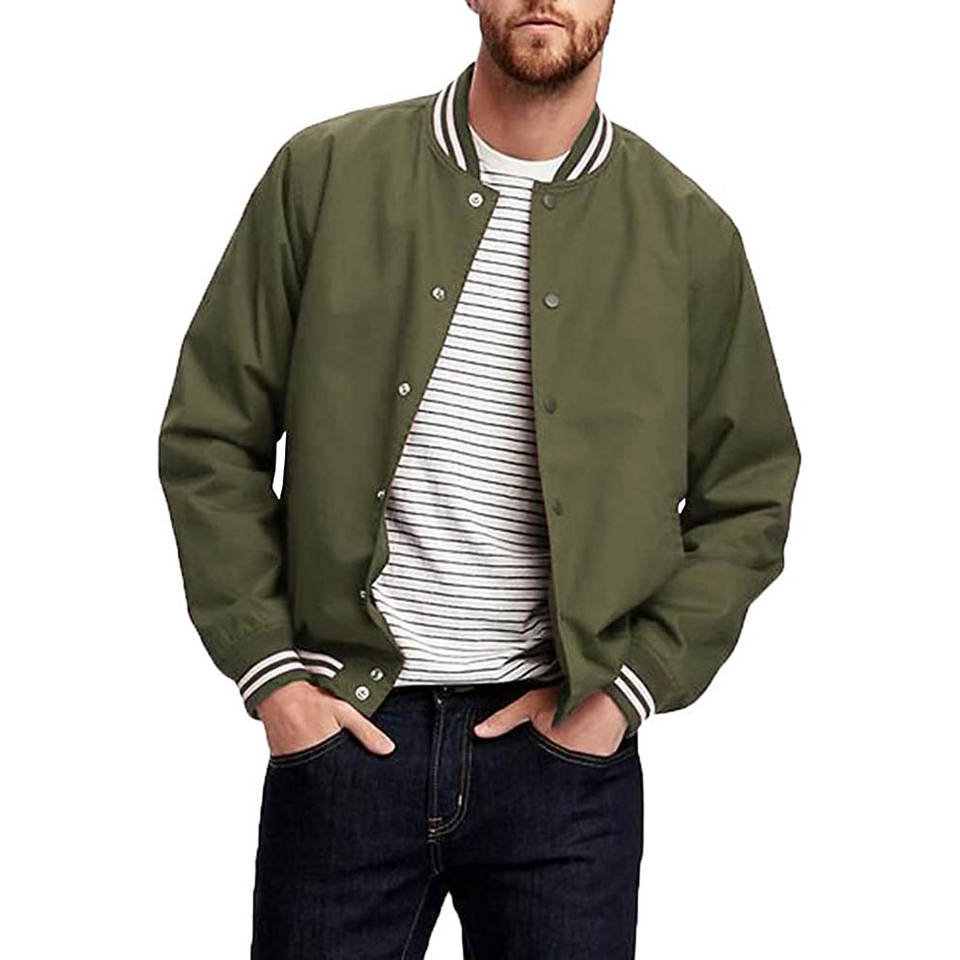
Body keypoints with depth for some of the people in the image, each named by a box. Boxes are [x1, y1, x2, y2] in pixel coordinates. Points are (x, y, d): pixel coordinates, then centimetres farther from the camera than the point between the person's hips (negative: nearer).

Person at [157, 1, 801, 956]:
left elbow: (749, 496, 7)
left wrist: (629, 688, -2)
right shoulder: (324, 173, 0)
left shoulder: (689, 232, 1)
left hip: (564, 746, 1)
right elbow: (208, 437, 3)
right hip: (341, 732, 0)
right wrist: (268, 672, -3)